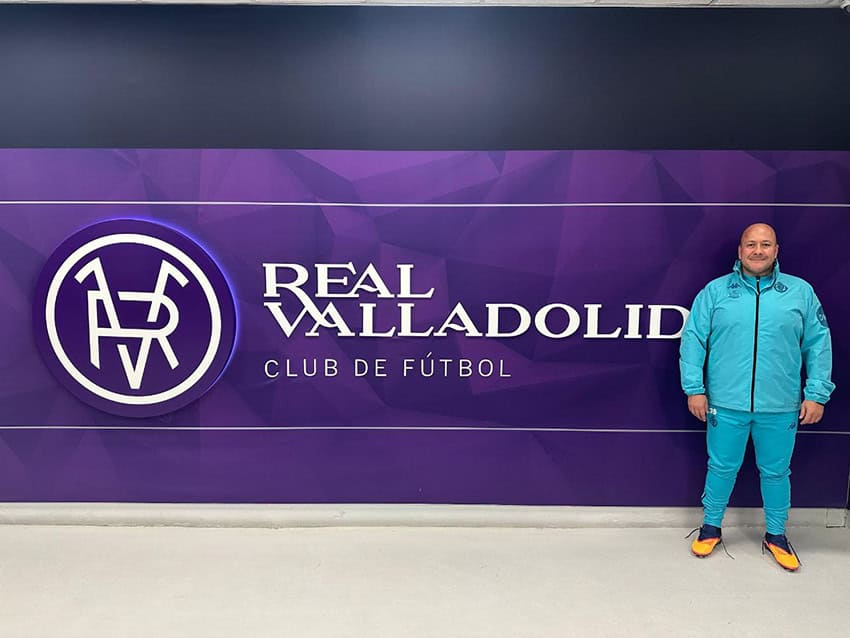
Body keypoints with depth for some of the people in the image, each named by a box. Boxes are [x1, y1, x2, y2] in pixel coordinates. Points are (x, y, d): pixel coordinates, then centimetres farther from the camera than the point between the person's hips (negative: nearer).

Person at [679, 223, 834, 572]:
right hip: (725, 404, -1)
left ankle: (775, 535, 36)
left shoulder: (801, 292, 3)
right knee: (722, 468, 12)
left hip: (780, 408, 1)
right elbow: (692, 341, -2)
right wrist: (694, 389, -6)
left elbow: (819, 344, 4)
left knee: (776, 472, 15)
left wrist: (816, 394, -1)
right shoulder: (715, 291, -1)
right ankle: (711, 527, 32)